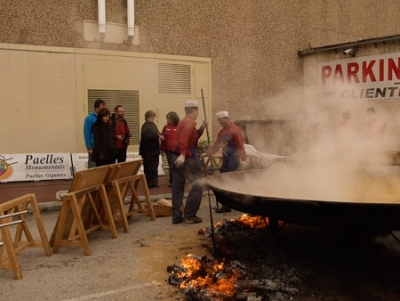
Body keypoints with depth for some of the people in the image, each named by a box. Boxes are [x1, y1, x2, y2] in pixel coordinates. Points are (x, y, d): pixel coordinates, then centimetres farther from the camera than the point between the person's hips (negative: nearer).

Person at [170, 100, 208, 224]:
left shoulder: (183, 122, 19)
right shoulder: (190, 122, -12)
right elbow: (184, 138, -30)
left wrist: (201, 128, 13)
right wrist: (183, 154, -38)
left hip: (176, 157, 10)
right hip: (187, 158, -10)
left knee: (178, 188, 9)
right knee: (198, 185, 0)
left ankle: (176, 216, 12)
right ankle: (189, 215, -1)